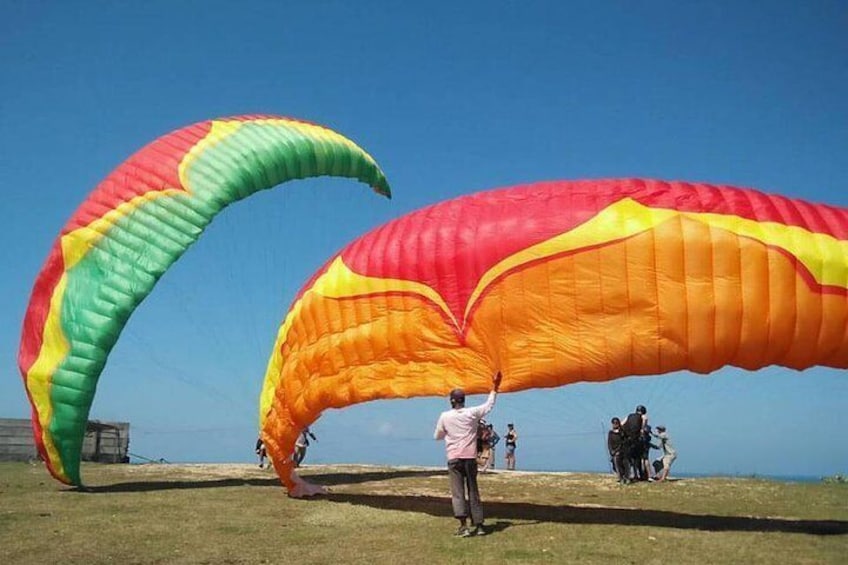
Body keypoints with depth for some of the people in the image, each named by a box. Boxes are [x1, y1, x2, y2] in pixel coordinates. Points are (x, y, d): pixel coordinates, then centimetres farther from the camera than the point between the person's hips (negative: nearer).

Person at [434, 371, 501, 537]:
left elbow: (437, 436, 10)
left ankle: (464, 525, -15)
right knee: (473, 491, 10)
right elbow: (489, 405, 17)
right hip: (470, 458, 2)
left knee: (457, 492, -4)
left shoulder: (445, 416, -2)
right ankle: (478, 525, 13)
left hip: (454, 458, -2)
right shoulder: (472, 413, 1)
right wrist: (494, 388, 25)